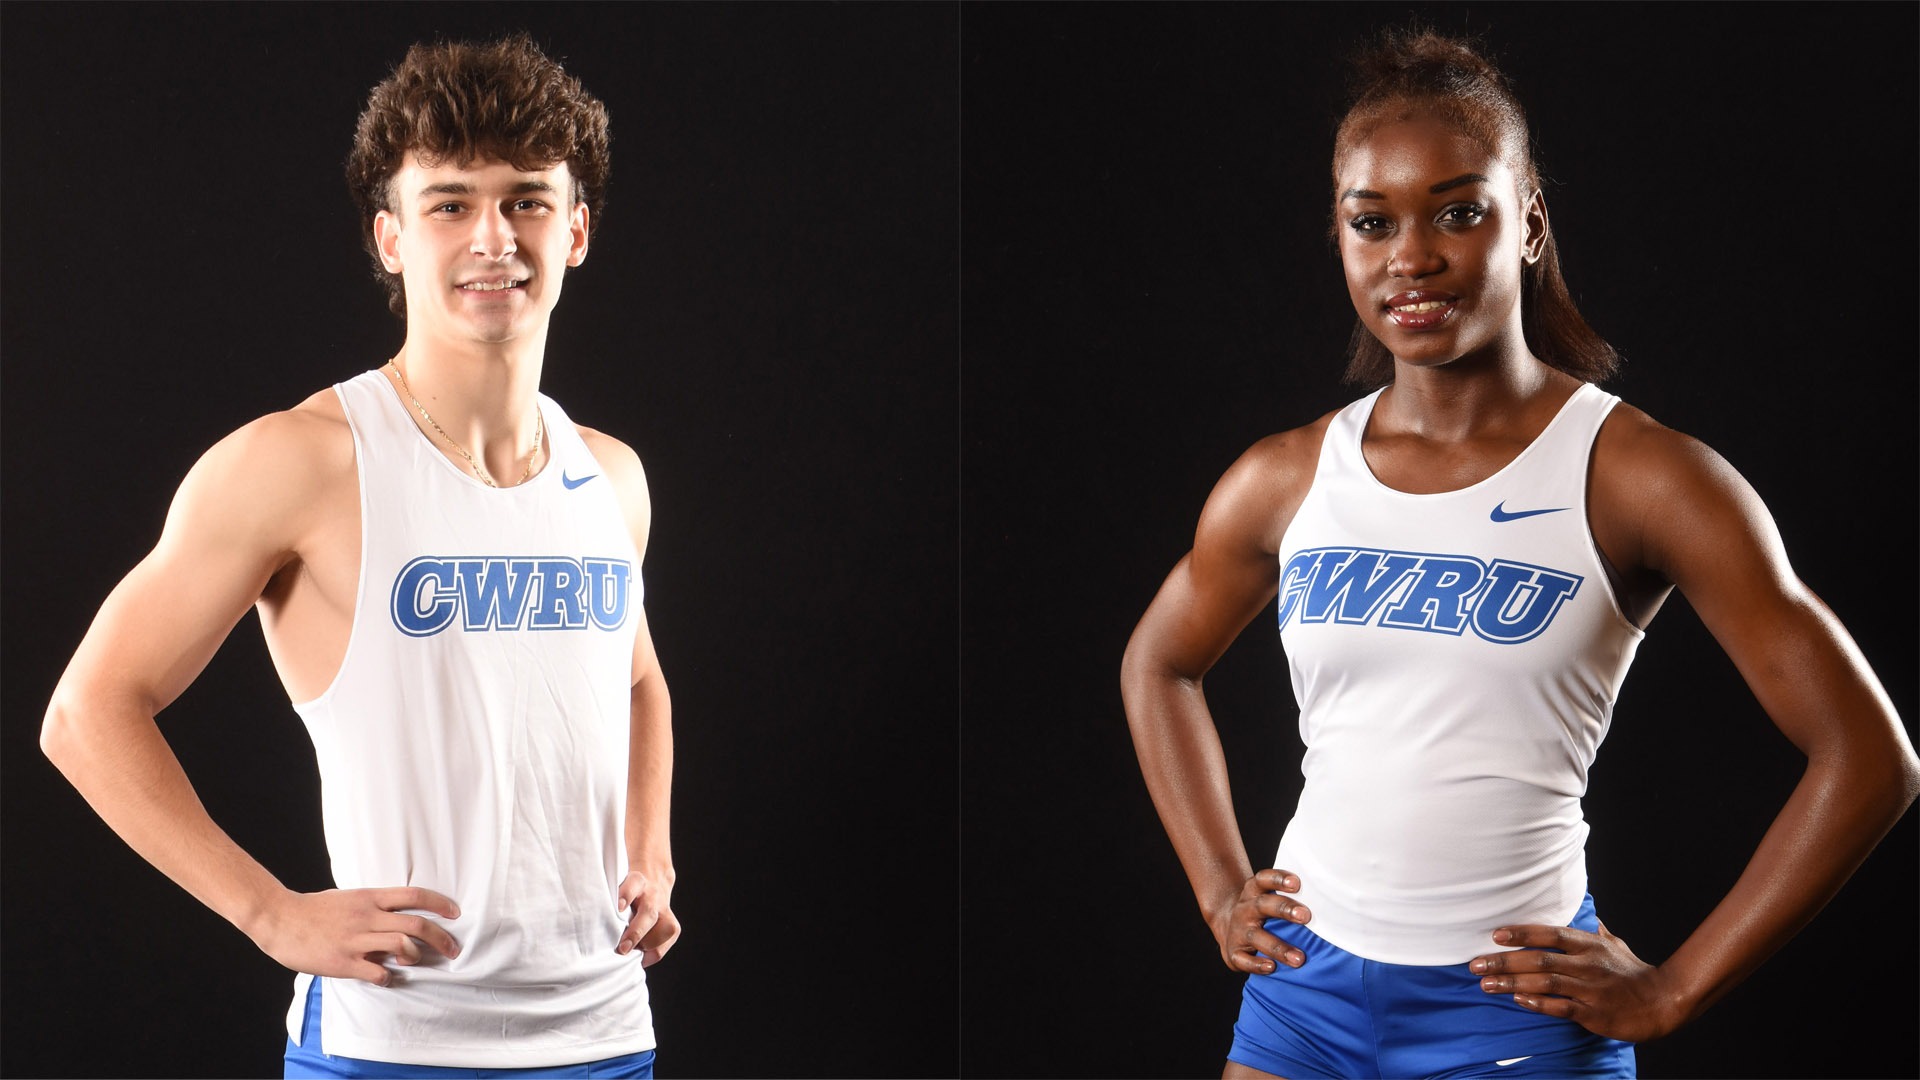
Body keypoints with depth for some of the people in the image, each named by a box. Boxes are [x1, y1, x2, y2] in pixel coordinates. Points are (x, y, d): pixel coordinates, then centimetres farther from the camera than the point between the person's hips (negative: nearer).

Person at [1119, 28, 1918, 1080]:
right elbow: (1157, 663, 22)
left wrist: (1672, 992, -9)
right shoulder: (1283, 480, 2)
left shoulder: (1636, 477, -10)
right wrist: (1221, 891, 11)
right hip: (1305, 986, 4)